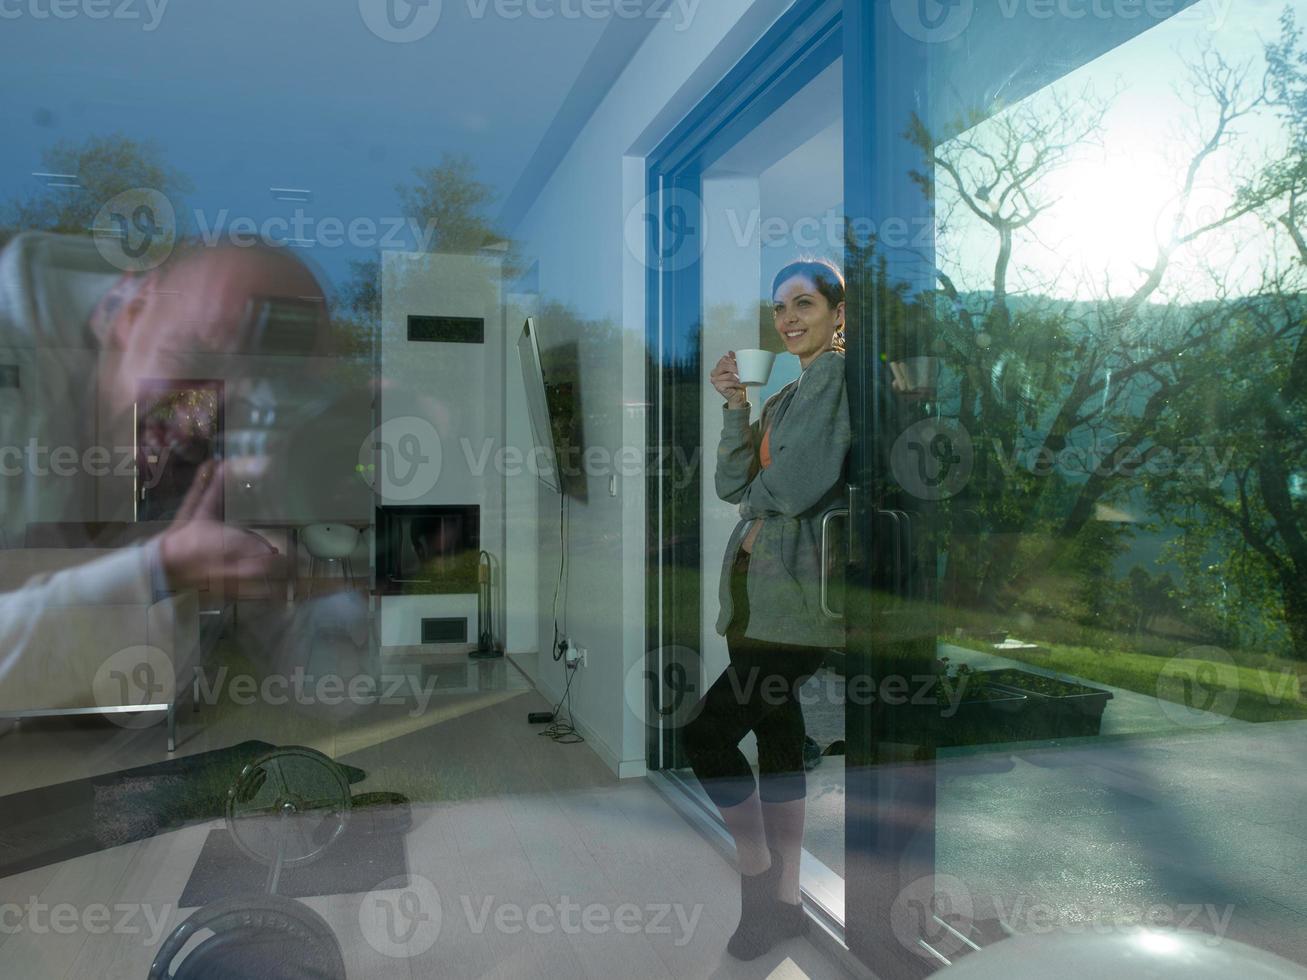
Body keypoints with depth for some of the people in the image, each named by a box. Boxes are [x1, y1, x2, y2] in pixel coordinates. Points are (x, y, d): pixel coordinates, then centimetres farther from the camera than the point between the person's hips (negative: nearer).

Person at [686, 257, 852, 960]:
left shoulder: (839, 374, -9)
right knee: (777, 736, 13)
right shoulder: (788, 393, 19)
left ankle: (757, 870, 16)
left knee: (707, 732, -6)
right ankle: (784, 899, 26)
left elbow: (798, 485, -19)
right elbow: (731, 484, 10)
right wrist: (736, 406, -1)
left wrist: (759, 494, 1)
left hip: (798, 592, -9)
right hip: (756, 590, 9)